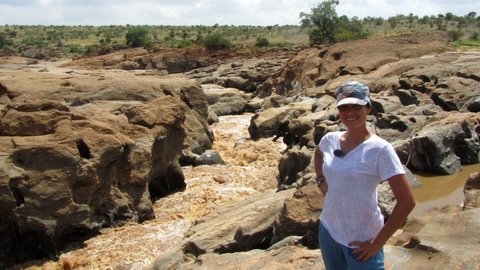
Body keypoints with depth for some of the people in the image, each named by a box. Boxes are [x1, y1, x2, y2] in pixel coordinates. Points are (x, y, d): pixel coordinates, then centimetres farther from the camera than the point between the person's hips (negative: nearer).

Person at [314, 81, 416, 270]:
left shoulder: (380, 149, -18)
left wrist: (378, 242, -16)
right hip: (328, 230, 6)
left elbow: (407, 202, -19)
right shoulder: (330, 139, -2)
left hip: (361, 242, -5)